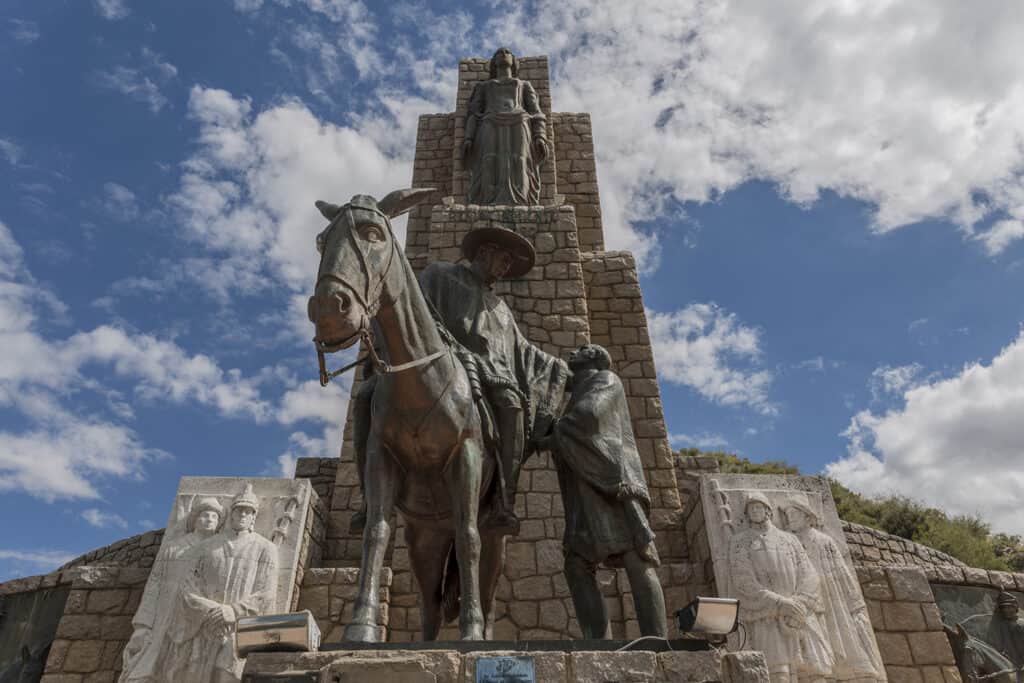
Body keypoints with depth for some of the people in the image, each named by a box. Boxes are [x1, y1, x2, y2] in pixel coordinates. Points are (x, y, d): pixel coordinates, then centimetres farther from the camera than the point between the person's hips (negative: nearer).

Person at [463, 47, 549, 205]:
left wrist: (540, 138, -4)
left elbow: (536, 114, 18)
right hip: (491, 130, 0)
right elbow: (473, 114, 19)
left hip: (518, 130, 0)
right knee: (491, 188, -27)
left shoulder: (525, 85, 35)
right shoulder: (482, 87, 36)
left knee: (517, 188, -26)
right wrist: (468, 138, -3)